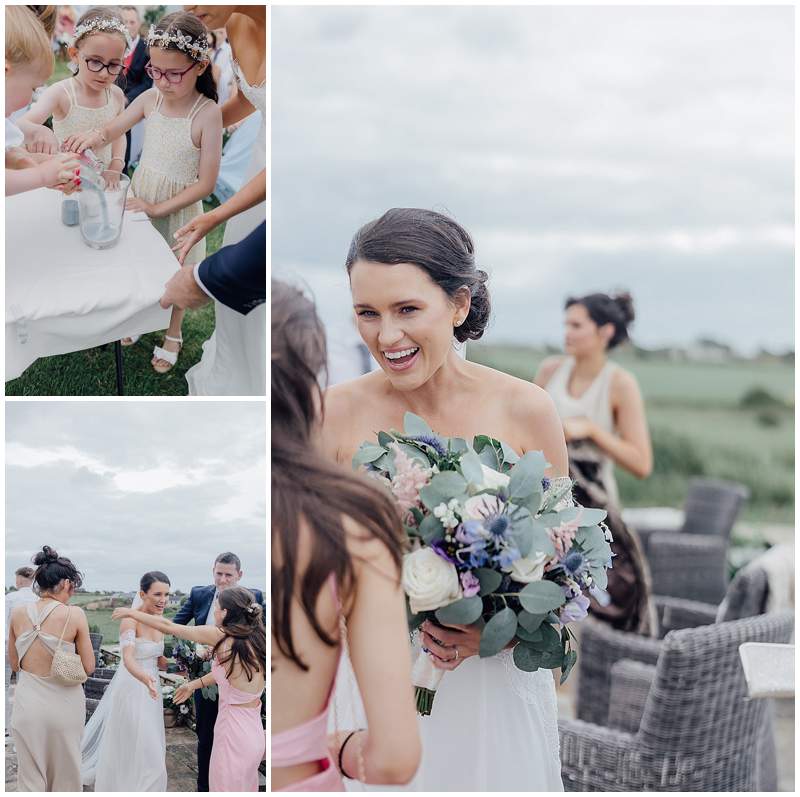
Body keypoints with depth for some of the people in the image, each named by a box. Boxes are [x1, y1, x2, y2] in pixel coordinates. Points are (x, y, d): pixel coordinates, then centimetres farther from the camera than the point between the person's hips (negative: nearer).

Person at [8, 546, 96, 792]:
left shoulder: (18, 613, -2)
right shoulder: (74, 615, -13)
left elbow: (14, 664, 9)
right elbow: (88, 667, -8)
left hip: (28, 702, 2)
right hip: (63, 704, -2)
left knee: (30, 778, 12)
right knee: (65, 775, 16)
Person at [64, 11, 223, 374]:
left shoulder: (207, 114, -25)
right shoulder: (150, 98, -11)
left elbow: (206, 184, -22)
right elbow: (113, 129, 2)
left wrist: (157, 208, -23)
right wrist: (97, 136, -22)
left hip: (176, 207, -4)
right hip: (141, 196, 4)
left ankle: (173, 336, 40)